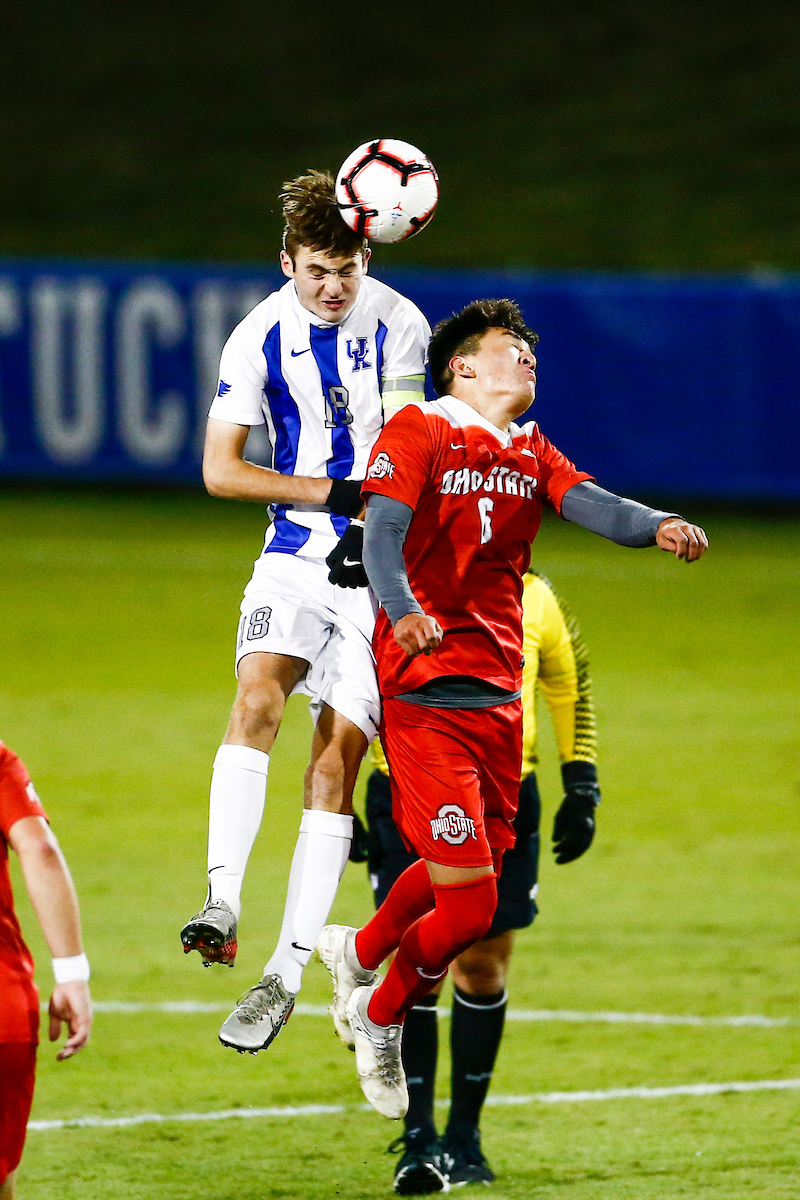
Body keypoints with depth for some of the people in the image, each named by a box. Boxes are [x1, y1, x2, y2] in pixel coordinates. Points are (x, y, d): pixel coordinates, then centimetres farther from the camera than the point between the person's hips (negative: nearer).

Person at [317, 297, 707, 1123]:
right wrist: (401, 609, -37)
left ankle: (359, 951, 45)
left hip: (500, 695, 7)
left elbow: (589, 503, -2)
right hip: (426, 690, -7)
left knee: (464, 864, 17)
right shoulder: (418, 431, -3)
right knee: (470, 901, -11)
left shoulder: (532, 455, 16)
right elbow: (382, 529, -17)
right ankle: (380, 1017, 14)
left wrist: (657, 526, -25)